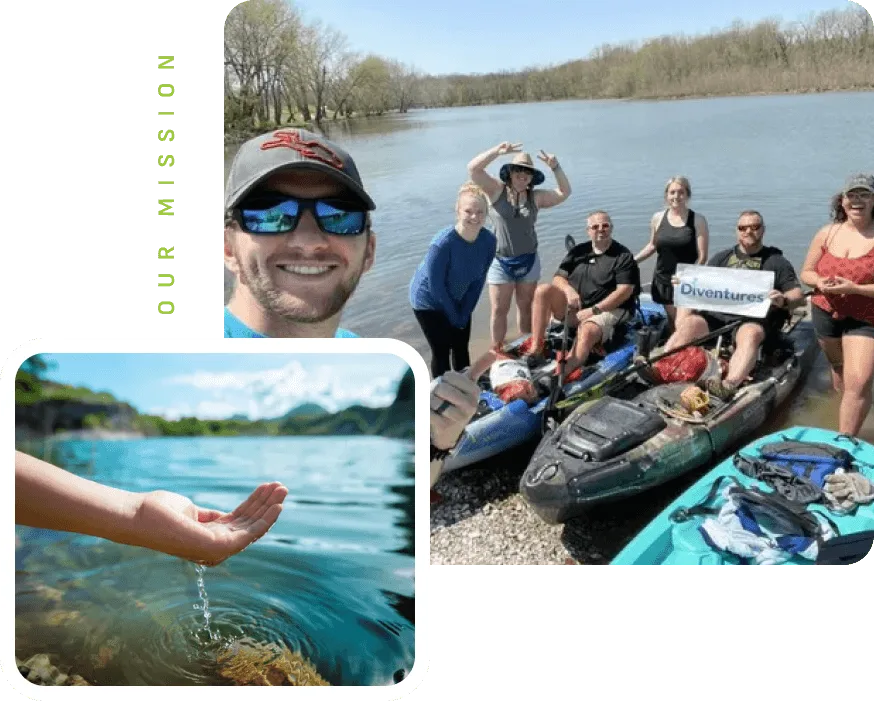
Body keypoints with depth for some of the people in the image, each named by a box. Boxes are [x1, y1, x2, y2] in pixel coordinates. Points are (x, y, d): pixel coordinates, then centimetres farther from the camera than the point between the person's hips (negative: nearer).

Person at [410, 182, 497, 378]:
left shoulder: (489, 240, -20)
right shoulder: (442, 243, -36)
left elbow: (478, 280, -8)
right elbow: (436, 285, -26)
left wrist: (465, 313, -7)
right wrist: (454, 315, -15)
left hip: (457, 299, 5)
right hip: (429, 301, -5)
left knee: (461, 348, 15)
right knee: (441, 350, 1)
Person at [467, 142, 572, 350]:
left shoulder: (536, 197, -1)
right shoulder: (497, 190, -6)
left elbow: (565, 192, -3)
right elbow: (473, 168, -15)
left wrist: (555, 167, -15)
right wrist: (498, 151, -25)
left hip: (528, 260, 3)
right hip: (501, 261, -2)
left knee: (525, 307, 16)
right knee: (499, 310, 5)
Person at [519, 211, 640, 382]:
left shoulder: (623, 256, -2)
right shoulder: (579, 251, 12)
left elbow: (624, 291, -12)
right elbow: (558, 277, 9)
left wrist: (593, 310, -18)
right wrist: (569, 290, -16)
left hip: (606, 309, -5)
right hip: (574, 307, 5)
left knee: (587, 331, -37)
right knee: (543, 290, -16)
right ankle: (535, 347, -18)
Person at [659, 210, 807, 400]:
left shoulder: (776, 261, 14)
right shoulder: (722, 258, 25)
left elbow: (798, 296, 7)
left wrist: (784, 300, -18)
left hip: (753, 319, -3)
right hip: (716, 315, 3)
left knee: (749, 335, -38)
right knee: (687, 324, -27)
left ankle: (729, 386, -60)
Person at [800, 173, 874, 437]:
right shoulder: (827, 233, 1)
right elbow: (806, 272, 8)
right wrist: (819, 282, -14)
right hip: (827, 313, 5)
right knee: (838, 367, 24)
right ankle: (850, 412, 50)